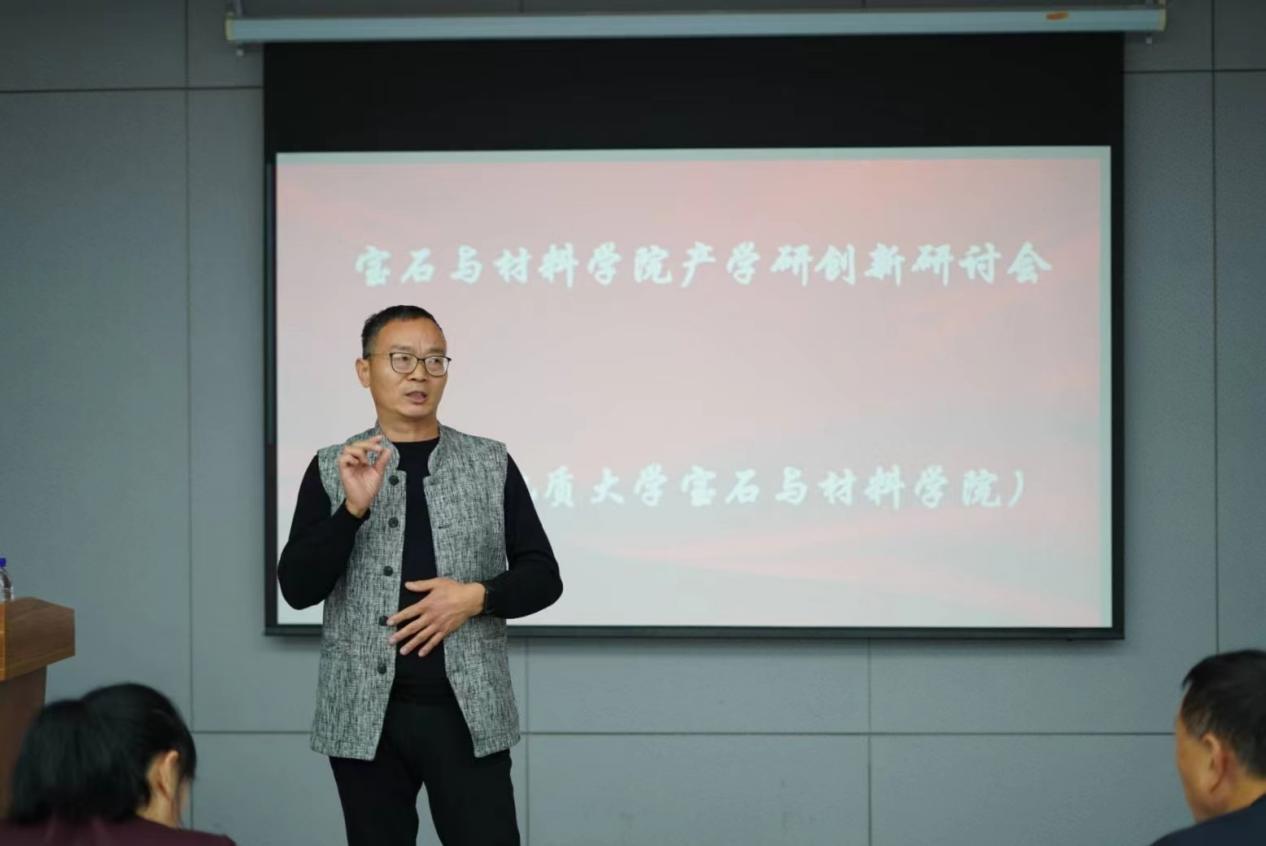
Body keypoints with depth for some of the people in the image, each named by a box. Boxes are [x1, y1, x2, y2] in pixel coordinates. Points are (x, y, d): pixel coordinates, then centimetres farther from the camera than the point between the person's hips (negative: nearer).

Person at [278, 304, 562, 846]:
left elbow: (543, 576, 6)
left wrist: (476, 597, -12)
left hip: (468, 713, 0)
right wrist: (354, 507, -16)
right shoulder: (332, 471, 4)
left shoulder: (491, 465, 6)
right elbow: (297, 589, -4)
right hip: (365, 716, 0)